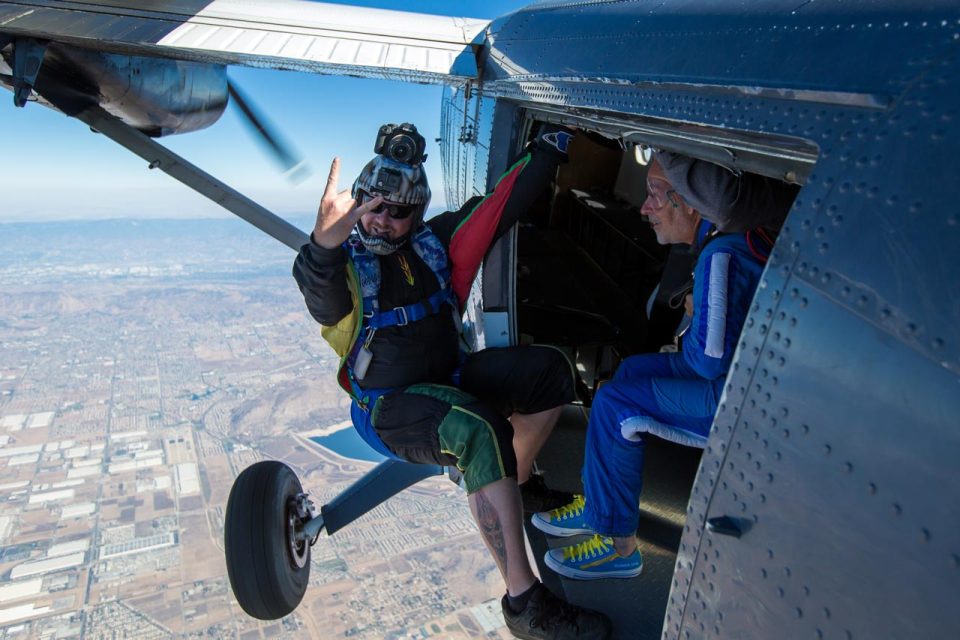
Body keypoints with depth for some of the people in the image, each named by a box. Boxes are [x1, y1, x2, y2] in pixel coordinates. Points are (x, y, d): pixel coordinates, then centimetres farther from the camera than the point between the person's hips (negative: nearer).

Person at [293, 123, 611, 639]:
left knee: (549, 371, -4)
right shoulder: (344, 263, -14)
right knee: (481, 432, -35)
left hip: (449, 378, 7)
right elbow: (321, 293, -37)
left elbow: (502, 204, 1)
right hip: (387, 407, -6)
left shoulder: (435, 241, 0)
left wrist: (548, 150, -6)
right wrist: (326, 241, -58)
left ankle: (518, 484, 17)